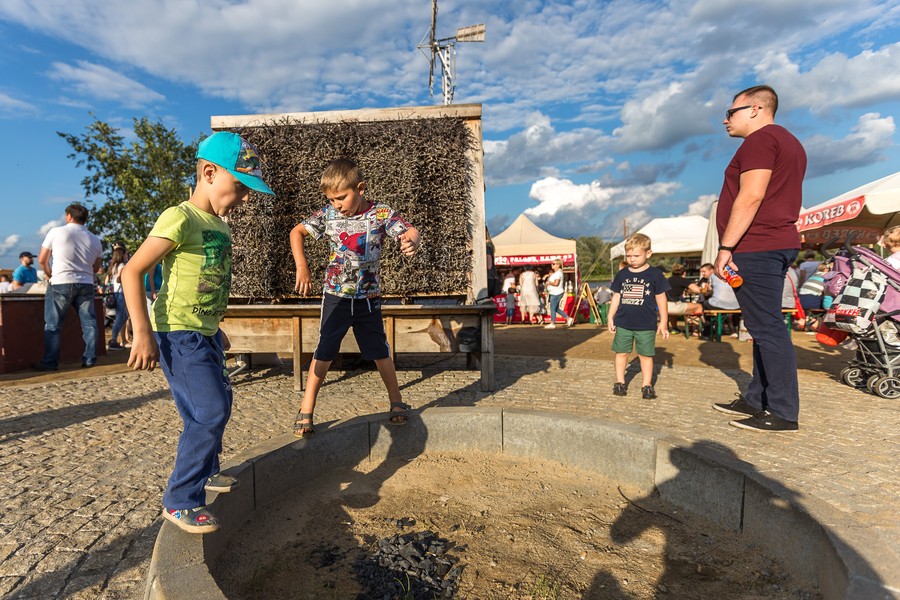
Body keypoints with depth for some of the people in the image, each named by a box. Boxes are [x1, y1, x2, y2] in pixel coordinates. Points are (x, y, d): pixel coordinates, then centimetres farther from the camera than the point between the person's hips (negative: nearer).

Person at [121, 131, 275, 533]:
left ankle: (205, 472, 42)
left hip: (205, 334, 10)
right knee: (209, 413, -11)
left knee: (217, 405, 20)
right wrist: (143, 333, -23)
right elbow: (132, 271, -18)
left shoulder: (219, 226, 12)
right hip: (178, 335, -9)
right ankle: (180, 500, 6)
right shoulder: (181, 218, -15)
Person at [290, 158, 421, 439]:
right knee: (324, 352, 3)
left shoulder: (382, 213, -10)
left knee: (380, 352, 10)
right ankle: (306, 411, 14)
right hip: (336, 296, 1)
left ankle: (397, 403, 26)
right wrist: (301, 266, -7)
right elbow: (297, 232, 6)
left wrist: (411, 241, -40)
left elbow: (411, 231, -15)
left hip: (368, 297, 0)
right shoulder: (327, 214, -5)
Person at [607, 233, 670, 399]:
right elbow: (616, 297, 10)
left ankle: (646, 385, 17)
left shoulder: (655, 274, -3)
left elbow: (661, 299, 1)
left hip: (646, 325, -2)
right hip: (623, 323, 2)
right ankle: (620, 382, 19)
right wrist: (610, 317, 7)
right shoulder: (622, 274, 5)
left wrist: (663, 322, 1)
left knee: (646, 355, 6)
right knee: (621, 353, 7)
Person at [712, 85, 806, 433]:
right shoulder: (789, 143, 24)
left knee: (768, 329, -9)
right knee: (765, 328, 11)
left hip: (756, 247, -11)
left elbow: (751, 198, -19)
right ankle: (756, 400, 19)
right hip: (779, 244, 11)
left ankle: (783, 414, -4)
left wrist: (725, 247, -20)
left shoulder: (760, 140, -8)